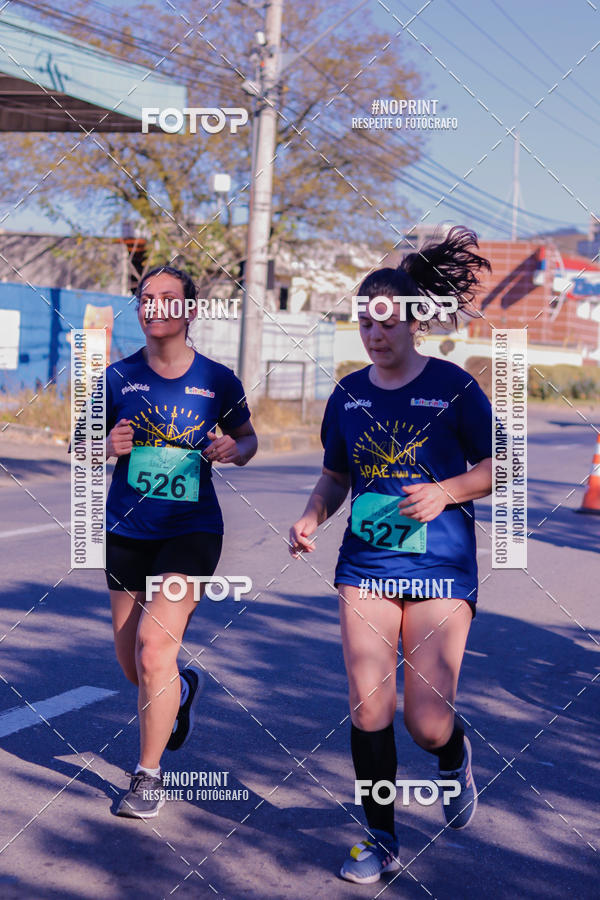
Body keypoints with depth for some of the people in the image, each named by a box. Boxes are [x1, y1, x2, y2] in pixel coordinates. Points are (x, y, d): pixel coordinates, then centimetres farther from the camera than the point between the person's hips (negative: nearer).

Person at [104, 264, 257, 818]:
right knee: (132, 663, 11)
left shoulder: (218, 381, -2)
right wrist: (109, 446, -15)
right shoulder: (119, 377, 0)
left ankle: (148, 777, 0)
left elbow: (247, 438, 11)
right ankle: (183, 688, 48)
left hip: (192, 529, -3)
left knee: (154, 648, -16)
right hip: (127, 532, 3)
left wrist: (234, 451, -12)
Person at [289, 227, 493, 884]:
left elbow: (497, 468, -1)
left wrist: (446, 491, -18)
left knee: (426, 722, -4)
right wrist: (311, 518, -2)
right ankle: (381, 840, 14)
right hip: (365, 563, 3)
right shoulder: (348, 393, 7)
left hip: (440, 565, -3)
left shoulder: (453, 387, -5)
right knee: (367, 706, -2)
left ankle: (455, 757, 34)